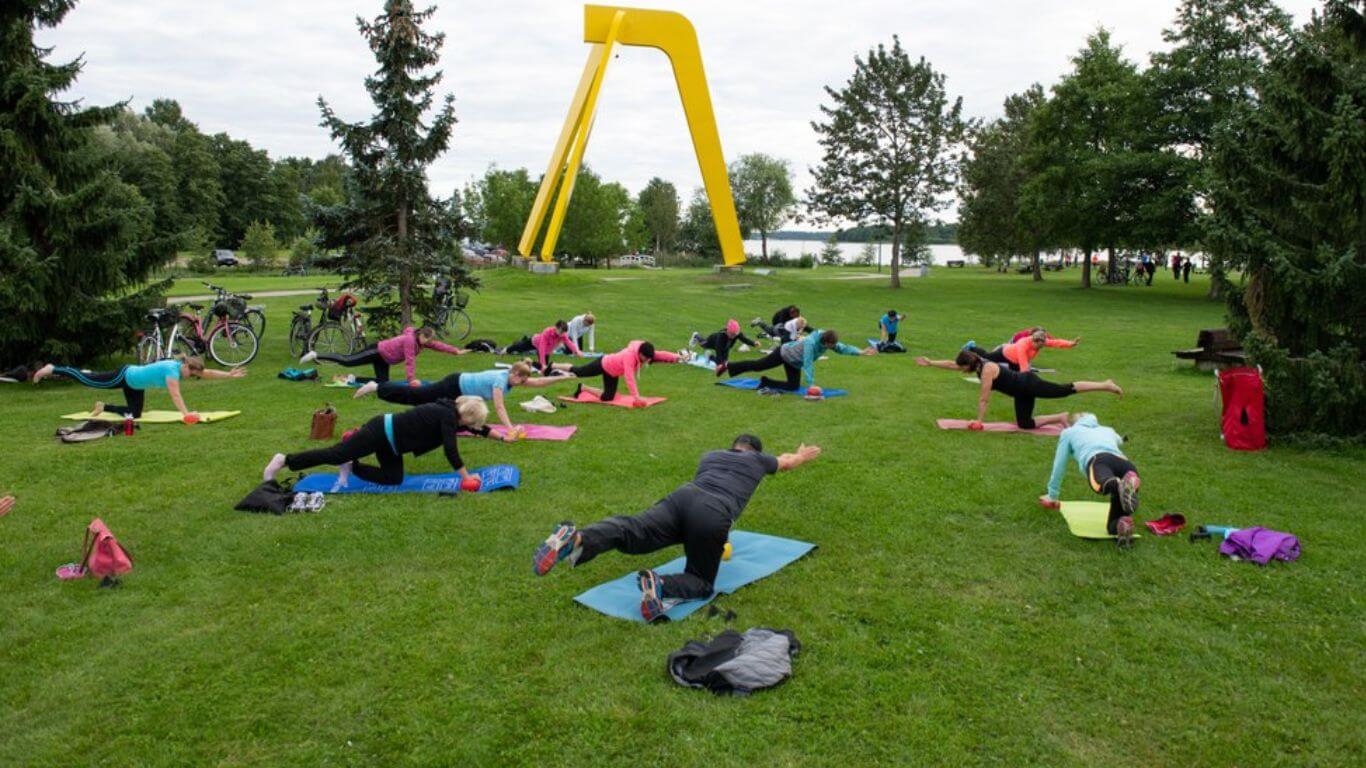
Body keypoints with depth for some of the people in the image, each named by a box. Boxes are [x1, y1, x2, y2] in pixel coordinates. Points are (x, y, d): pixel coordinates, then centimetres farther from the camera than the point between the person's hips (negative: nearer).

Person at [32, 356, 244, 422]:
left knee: (134, 414, 11)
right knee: (87, 380, 5)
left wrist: (229, 375, -10)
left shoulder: (180, 365, -9)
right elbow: (175, 395, -42)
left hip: (134, 381, 9)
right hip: (125, 376, -9)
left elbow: (207, 372, -3)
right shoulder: (172, 369, -33)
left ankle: (104, 407, 29)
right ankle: (53, 369, 21)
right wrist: (186, 414, -50)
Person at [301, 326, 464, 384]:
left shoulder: (422, 341, 1)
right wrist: (411, 379, -32)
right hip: (377, 352, -9)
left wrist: (457, 351, 1)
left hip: (383, 359, 9)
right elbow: (409, 361, -30)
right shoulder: (410, 340, -26)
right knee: (347, 361, -10)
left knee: (383, 382, 5)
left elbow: (438, 345, 4)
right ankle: (315, 355, -1)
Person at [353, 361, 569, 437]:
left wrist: (563, 378, -5)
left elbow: (538, 382, 1)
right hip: (454, 387, -8)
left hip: (460, 386, 8)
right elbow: (499, 408, -37)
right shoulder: (500, 380, -29)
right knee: (414, 396, 0)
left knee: (417, 396, 19)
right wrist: (510, 430, -44)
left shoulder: (512, 376, -4)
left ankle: (377, 386, 30)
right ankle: (376, 387, 10)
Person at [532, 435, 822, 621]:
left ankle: (576, 538, -46)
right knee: (701, 583, 8)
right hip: (714, 516, -3)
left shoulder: (710, 455, 39)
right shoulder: (757, 460, 33)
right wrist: (803, 455, 80)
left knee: (628, 532, -15)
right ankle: (660, 585, -26)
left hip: (682, 496, 4)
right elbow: (789, 463, 55)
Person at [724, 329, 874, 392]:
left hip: (794, 362, 8)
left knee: (794, 386, 4)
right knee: (757, 365, 4)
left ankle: (766, 382, 17)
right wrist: (811, 385, -43)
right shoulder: (811, 343, -41)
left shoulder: (828, 341, -18)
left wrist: (861, 352, -29)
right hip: (783, 353, -8)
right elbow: (808, 365, -42)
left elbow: (843, 348, -17)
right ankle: (727, 367, 19)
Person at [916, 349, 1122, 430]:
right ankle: (1060, 417, 14)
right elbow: (951, 364, 11)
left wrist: (978, 421, -17)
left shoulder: (986, 370, -26)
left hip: (1029, 384, -9)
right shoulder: (977, 365, 0)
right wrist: (930, 363, 11)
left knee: (1067, 389, -8)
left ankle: (1106, 385, 1)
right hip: (1022, 392, 9)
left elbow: (983, 399, -23)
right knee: (1024, 424, 6)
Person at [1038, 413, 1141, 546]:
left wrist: (1052, 496, 51)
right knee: (1113, 527, 4)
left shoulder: (1069, 432, 38)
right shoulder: (1108, 430, 47)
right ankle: (1123, 524, -34)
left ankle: (1120, 486, -75)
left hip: (1098, 460, -4)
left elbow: (1059, 466, 40)